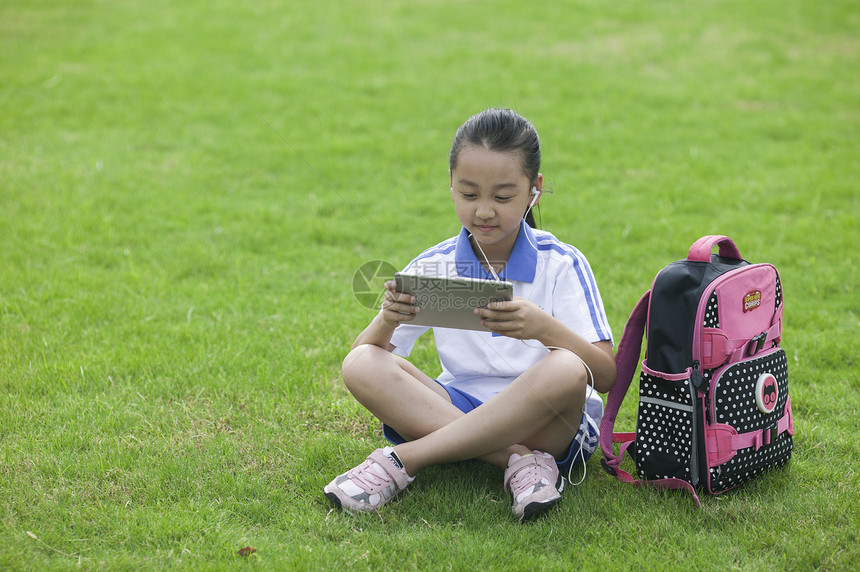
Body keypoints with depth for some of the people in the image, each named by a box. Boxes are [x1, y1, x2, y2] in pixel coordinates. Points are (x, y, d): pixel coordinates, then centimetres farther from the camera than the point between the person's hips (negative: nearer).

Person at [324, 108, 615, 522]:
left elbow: (606, 376, -11)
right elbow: (364, 353, 0)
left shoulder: (561, 265, -4)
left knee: (565, 371, -36)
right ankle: (520, 462, -29)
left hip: (544, 422, -3)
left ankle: (402, 459, -27)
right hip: (459, 410, 3)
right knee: (361, 366, -20)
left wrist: (546, 328, -30)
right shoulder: (432, 268, 4)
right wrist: (386, 321, -24)